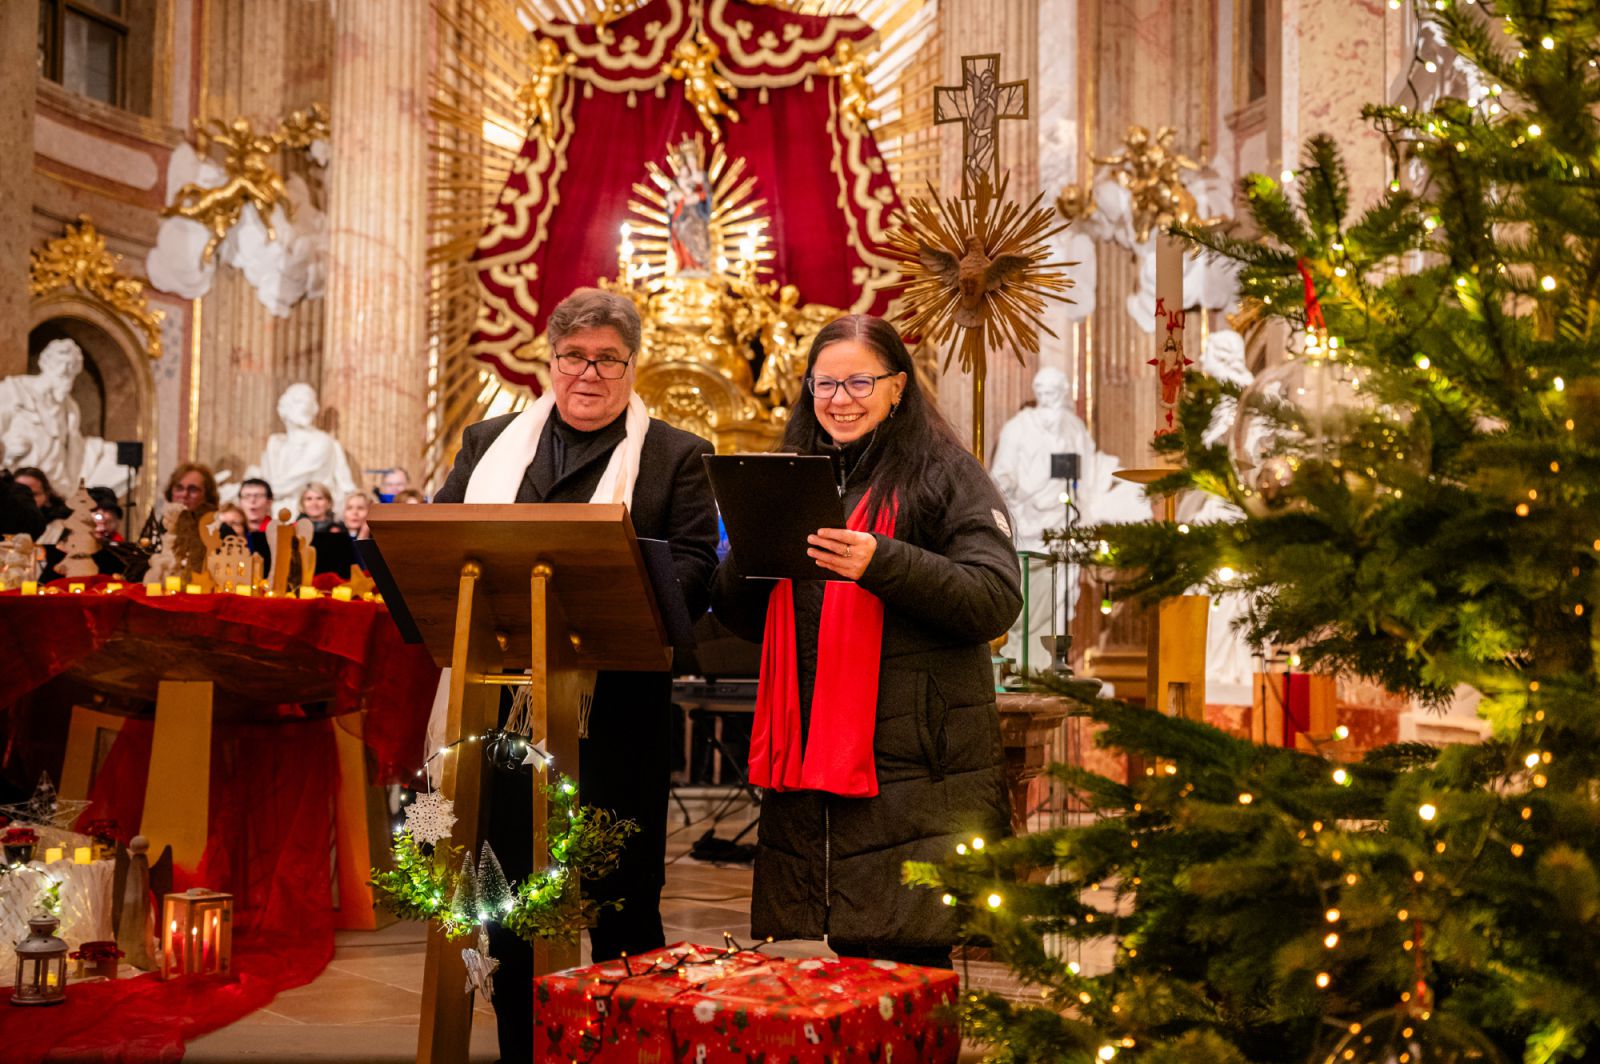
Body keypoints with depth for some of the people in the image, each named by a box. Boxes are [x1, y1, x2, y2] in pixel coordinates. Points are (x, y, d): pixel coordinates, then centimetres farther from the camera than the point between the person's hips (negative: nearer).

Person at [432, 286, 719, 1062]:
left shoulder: (676, 457, 6)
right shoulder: (488, 444, 17)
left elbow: (693, 569, -5)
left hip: (615, 709, -3)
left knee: (622, 895, 3)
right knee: (510, 888, 11)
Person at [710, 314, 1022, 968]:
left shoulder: (945, 473, 0)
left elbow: (997, 601, -11)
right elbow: (741, 619, 17)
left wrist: (884, 563, -24)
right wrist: (748, 552, -5)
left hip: (913, 768, -5)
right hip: (811, 764, 5)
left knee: (905, 963, -6)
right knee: (850, 962, 10)